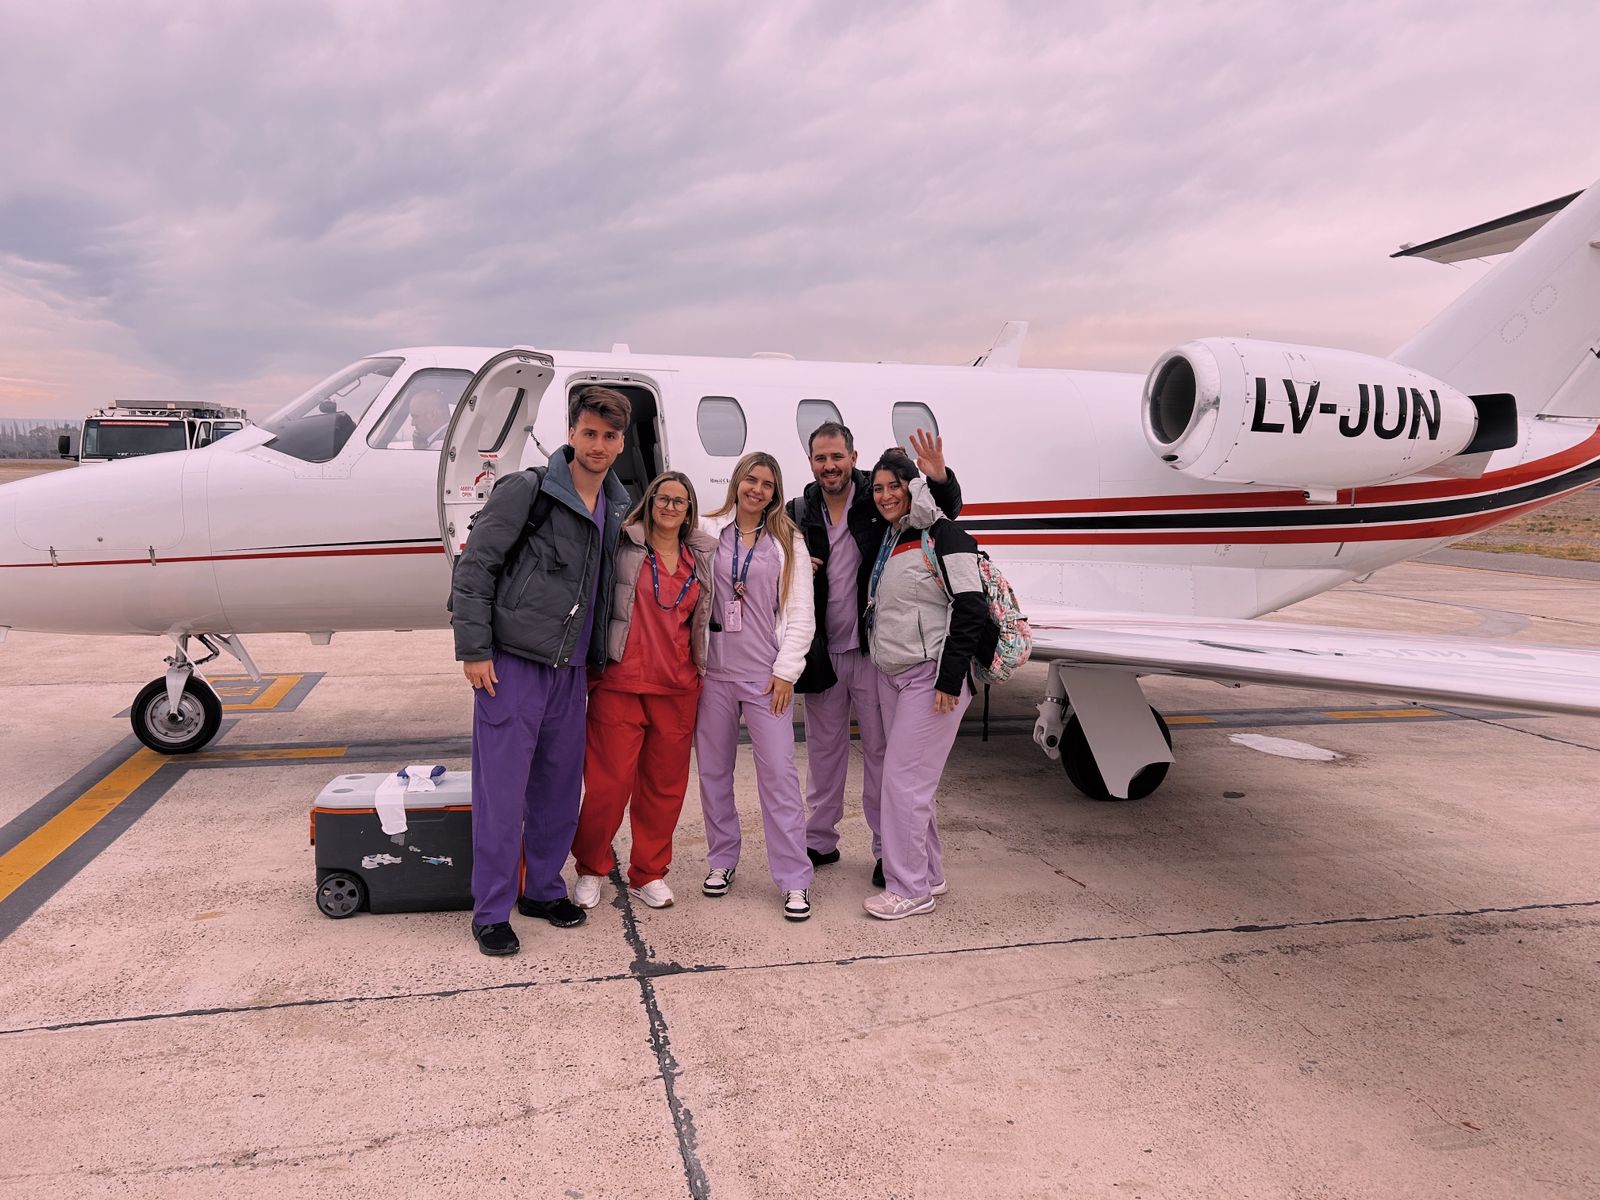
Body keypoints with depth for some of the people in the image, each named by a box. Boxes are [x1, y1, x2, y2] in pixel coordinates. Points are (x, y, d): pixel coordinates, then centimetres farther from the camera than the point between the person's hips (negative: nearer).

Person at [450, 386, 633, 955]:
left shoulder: (617, 505, 10)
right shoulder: (528, 490, -10)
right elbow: (474, 566, -11)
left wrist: (595, 655, 15)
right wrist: (474, 650, -14)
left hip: (569, 669, 6)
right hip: (512, 663, -6)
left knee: (561, 787, 14)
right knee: (501, 791, 0)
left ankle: (543, 888, 31)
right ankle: (490, 912, 13)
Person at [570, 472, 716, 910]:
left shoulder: (702, 556, 12)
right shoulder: (623, 546, -2)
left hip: (678, 688, 4)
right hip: (620, 682, -4)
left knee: (666, 785, 10)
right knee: (608, 783, 0)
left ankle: (648, 874, 26)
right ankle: (590, 870, 22)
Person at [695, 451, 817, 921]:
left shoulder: (788, 543, 3)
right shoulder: (708, 531, 4)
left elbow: (800, 614, 1)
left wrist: (786, 671, -6)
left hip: (767, 674, -2)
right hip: (714, 670, 2)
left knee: (779, 772, -5)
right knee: (713, 770, 11)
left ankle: (794, 879, 2)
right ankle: (722, 860, 28)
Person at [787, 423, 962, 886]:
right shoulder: (798, 512, 3)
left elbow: (947, 511, -2)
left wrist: (940, 479, -24)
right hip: (822, 652, 3)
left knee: (881, 749, 5)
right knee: (823, 747, 14)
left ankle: (888, 848, 16)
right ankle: (820, 839, 28)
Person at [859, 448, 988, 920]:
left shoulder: (943, 537, -12)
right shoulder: (886, 540, 14)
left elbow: (971, 609, -17)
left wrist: (949, 677, -19)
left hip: (931, 678, -9)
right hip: (890, 675, 9)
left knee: (904, 777, -8)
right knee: (908, 778, 14)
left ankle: (910, 889, 3)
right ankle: (928, 874, 27)